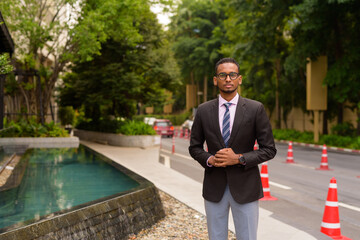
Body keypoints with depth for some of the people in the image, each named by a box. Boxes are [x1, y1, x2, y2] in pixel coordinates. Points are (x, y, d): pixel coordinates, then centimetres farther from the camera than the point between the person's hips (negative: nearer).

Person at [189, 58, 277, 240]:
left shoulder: (256, 109, -5)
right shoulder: (204, 111, 2)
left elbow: (269, 149, -3)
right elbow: (194, 147, 9)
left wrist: (239, 158, -17)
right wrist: (209, 159, -12)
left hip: (245, 186, -2)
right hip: (214, 187, 2)